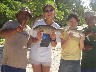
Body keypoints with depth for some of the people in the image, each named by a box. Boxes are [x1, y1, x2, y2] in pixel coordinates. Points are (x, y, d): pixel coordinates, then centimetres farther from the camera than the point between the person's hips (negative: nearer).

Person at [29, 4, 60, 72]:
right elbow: (31, 39, -8)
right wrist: (38, 39, -28)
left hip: (47, 56, 3)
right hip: (35, 55, -3)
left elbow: (54, 45, 0)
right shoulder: (38, 23, -15)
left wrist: (53, 39, -21)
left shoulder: (57, 27, -7)